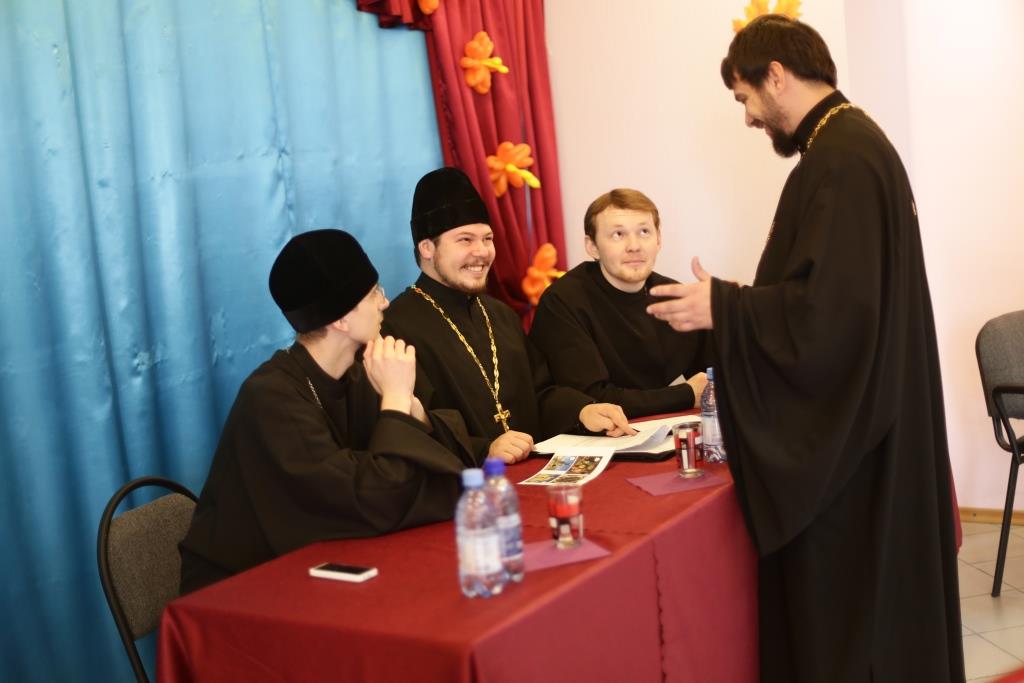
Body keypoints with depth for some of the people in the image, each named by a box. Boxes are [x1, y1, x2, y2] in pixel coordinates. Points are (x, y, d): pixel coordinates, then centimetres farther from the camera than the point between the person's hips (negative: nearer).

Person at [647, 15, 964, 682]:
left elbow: (830, 305, -26)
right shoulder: (853, 141, 11)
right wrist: (737, 303, 17)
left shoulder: (840, 158, -20)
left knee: (843, 603, 3)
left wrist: (722, 307, -16)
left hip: (845, 424, -10)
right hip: (860, 410, 10)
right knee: (869, 588, 20)